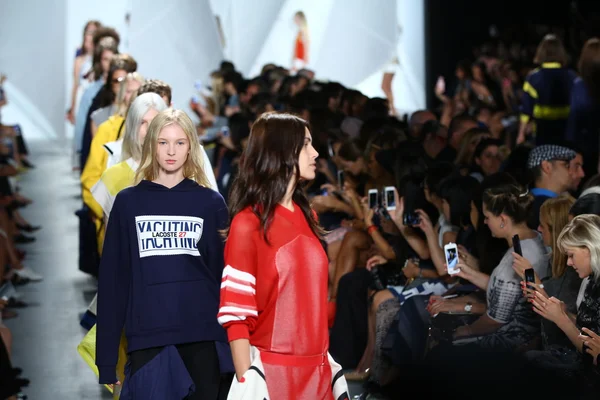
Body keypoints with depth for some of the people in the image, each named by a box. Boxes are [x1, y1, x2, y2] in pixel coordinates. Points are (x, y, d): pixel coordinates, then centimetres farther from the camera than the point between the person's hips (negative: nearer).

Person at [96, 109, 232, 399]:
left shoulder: (211, 203, 8)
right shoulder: (128, 202, 7)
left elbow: (226, 272, 7)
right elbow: (113, 278, 5)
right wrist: (107, 356, 0)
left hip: (202, 335, 0)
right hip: (147, 336, 0)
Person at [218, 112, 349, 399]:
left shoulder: (306, 216, 13)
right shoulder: (248, 223, -9)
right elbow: (236, 314, -12)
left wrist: (328, 365, 12)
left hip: (316, 372, 6)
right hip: (271, 373, -6)